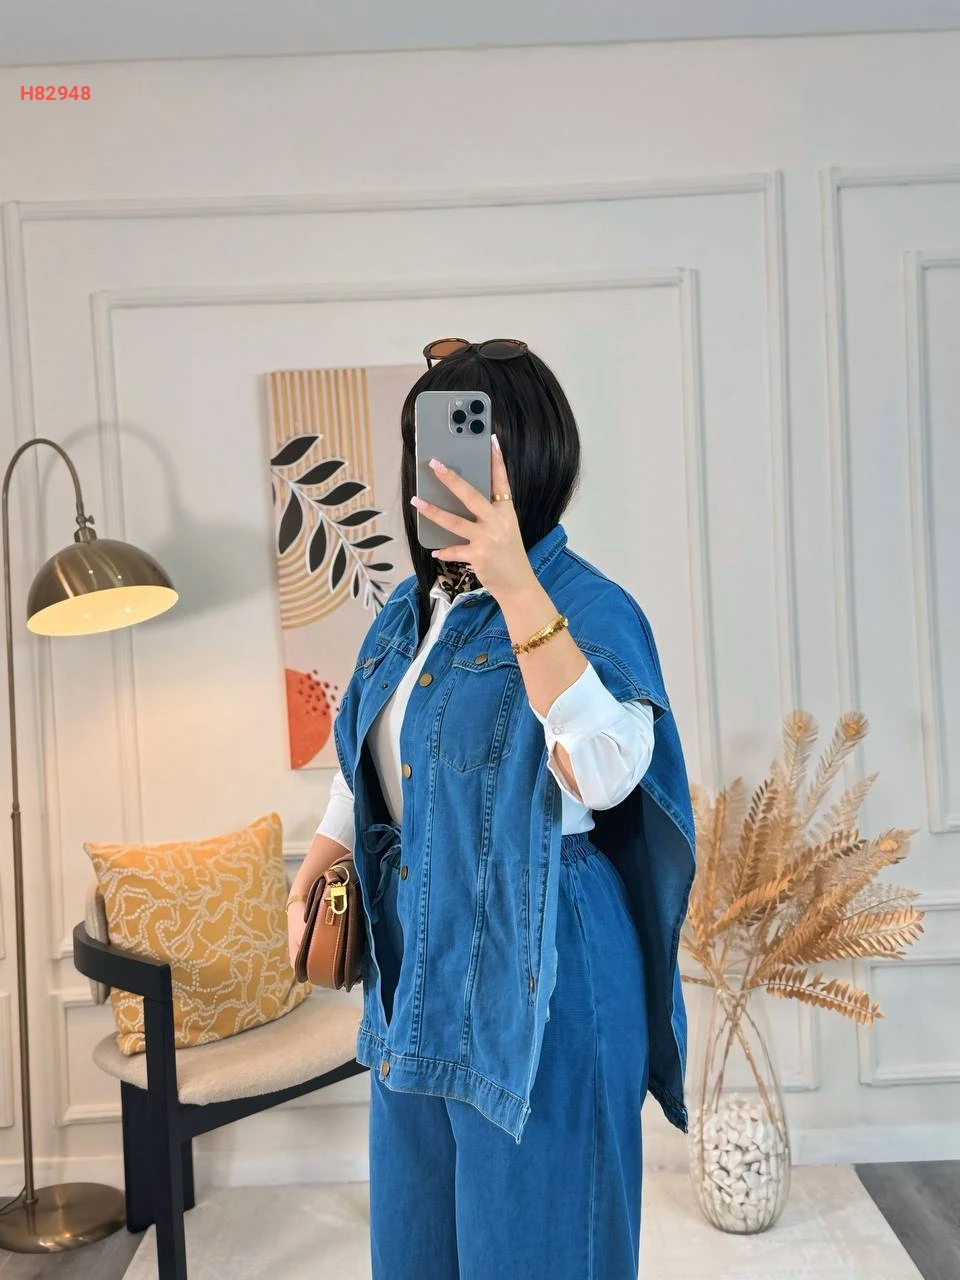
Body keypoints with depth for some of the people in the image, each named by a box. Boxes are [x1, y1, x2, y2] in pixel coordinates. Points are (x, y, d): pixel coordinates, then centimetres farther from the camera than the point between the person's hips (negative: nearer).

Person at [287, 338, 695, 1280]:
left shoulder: (588, 608, -15)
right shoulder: (409, 609, 7)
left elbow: (609, 772, -33)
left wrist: (517, 585, -38)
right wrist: (310, 878, 8)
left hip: (535, 982, -7)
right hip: (413, 974, 7)